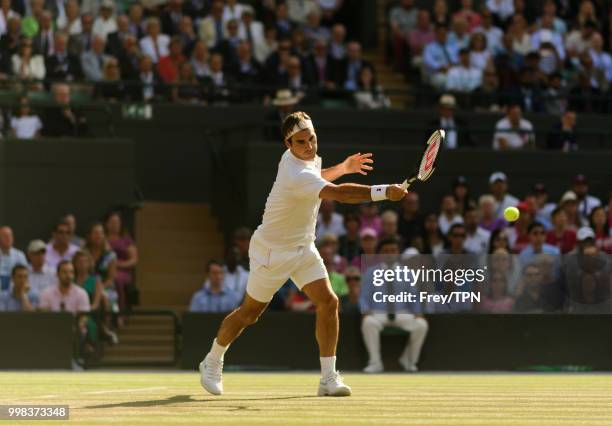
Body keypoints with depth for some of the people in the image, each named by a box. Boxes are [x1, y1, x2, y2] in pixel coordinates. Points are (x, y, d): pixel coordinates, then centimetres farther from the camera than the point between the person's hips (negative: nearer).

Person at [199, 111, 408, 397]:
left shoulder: (303, 158, -3)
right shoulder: (296, 175, -33)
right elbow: (337, 193, -46)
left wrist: (343, 167, 10)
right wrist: (383, 192, -51)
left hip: (302, 248, 8)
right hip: (272, 252, -8)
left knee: (328, 302, -9)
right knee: (250, 313, 8)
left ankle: (329, 378, -6)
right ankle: (212, 363, 32)